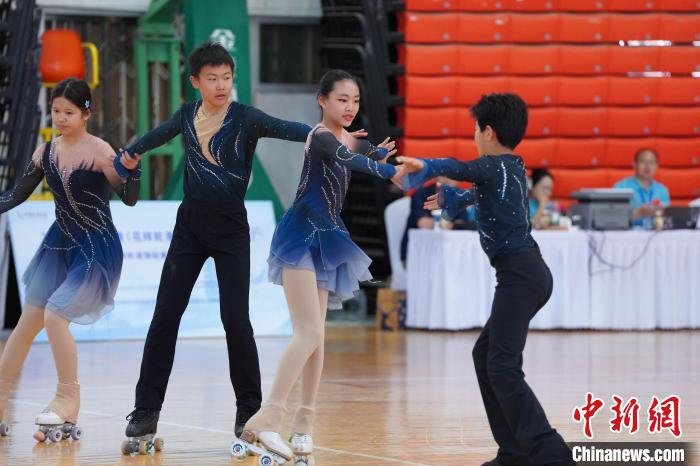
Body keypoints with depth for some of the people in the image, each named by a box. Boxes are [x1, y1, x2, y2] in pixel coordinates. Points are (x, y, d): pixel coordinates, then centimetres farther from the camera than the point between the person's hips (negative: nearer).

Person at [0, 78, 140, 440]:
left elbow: (129, 199, -20)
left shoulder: (98, 152, -18)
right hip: (59, 244, 6)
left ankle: (68, 398, 2)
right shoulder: (46, 152, -1)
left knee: (54, 315, -16)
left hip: (96, 250, -6)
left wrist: (132, 170, -38)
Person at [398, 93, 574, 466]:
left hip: (519, 274, -10)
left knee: (503, 367, -17)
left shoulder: (493, 165, -4)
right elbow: (481, 193, 43)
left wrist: (422, 168, -32)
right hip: (529, 272, 10)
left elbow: (458, 168, -24)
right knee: (485, 354, 18)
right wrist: (449, 200, 58)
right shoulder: (513, 167, 23)